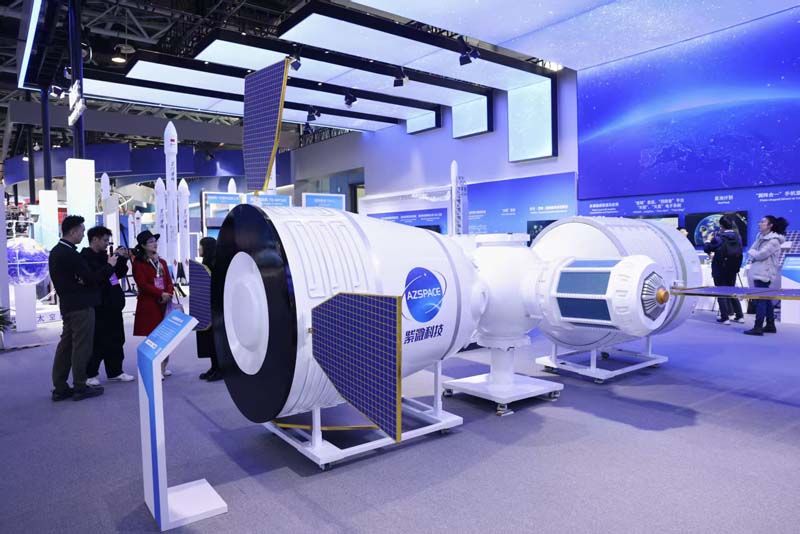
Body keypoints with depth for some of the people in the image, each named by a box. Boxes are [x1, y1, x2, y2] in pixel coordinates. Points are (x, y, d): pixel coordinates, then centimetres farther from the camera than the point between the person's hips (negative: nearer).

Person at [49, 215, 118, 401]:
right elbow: (91, 278, -18)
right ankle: (80, 387, 7)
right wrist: (109, 265, -7)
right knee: (81, 346, -1)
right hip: (81, 306, -9)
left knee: (66, 345, 12)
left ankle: (60, 388, 17)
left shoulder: (56, 251, 11)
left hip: (67, 305, 9)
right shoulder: (70, 254, -19)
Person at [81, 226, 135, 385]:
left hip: (112, 304, 8)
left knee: (116, 339, 11)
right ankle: (90, 374, 13)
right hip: (98, 306, -8)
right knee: (97, 341, -1)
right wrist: (112, 260, -18)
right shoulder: (85, 257, -9)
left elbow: (119, 274, 15)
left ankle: (115, 371, 21)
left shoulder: (104, 256, 14)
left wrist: (122, 259, 2)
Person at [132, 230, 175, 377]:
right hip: (148, 304, -5)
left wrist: (168, 294, -7)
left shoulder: (162, 262, 17)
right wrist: (161, 294, -18)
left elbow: (169, 281, 13)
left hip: (164, 303, 5)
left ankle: (163, 367, 15)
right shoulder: (138, 263, -1)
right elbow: (142, 284, -10)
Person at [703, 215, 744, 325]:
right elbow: (739, 251, 10)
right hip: (733, 269, 5)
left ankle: (725, 317, 3)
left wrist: (708, 241, 11)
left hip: (720, 269, -5)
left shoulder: (719, 237, -16)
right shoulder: (737, 236, 0)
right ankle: (739, 316, 19)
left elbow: (707, 249, -8)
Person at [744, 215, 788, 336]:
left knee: (761, 300, -9)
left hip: (764, 274, -9)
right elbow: (752, 251, 13)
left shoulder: (774, 240, -14)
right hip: (759, 273, 9)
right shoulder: (761, 237, 13)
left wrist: (752, 252, -2)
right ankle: (770, 325, 21)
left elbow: (760, 255, -19)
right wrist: (753, 255, -7)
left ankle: (758, 327, -9)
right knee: (766, 299, 14)